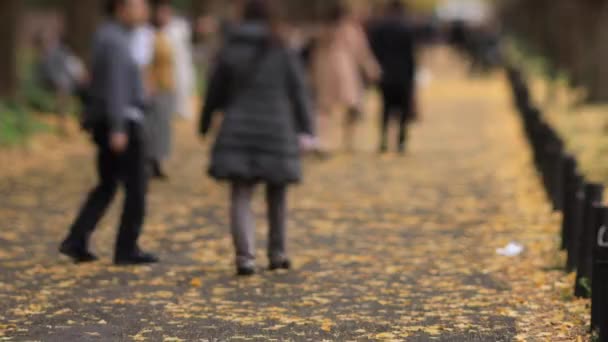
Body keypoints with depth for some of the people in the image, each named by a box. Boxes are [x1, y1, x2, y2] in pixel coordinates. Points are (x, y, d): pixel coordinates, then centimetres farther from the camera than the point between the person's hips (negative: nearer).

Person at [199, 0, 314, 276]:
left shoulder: (229, 50, 2)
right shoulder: (282, 52, -1)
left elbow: (215, 91, 9)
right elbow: (299, 92, -4)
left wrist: (205, 123, 22)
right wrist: (306, 129, -4)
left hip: (239, 133, 0)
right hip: (277, 134, 0)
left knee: (241, 197, -1)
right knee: (277, 196, 16)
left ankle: (245, 256, -17)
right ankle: (277, 253, 23)